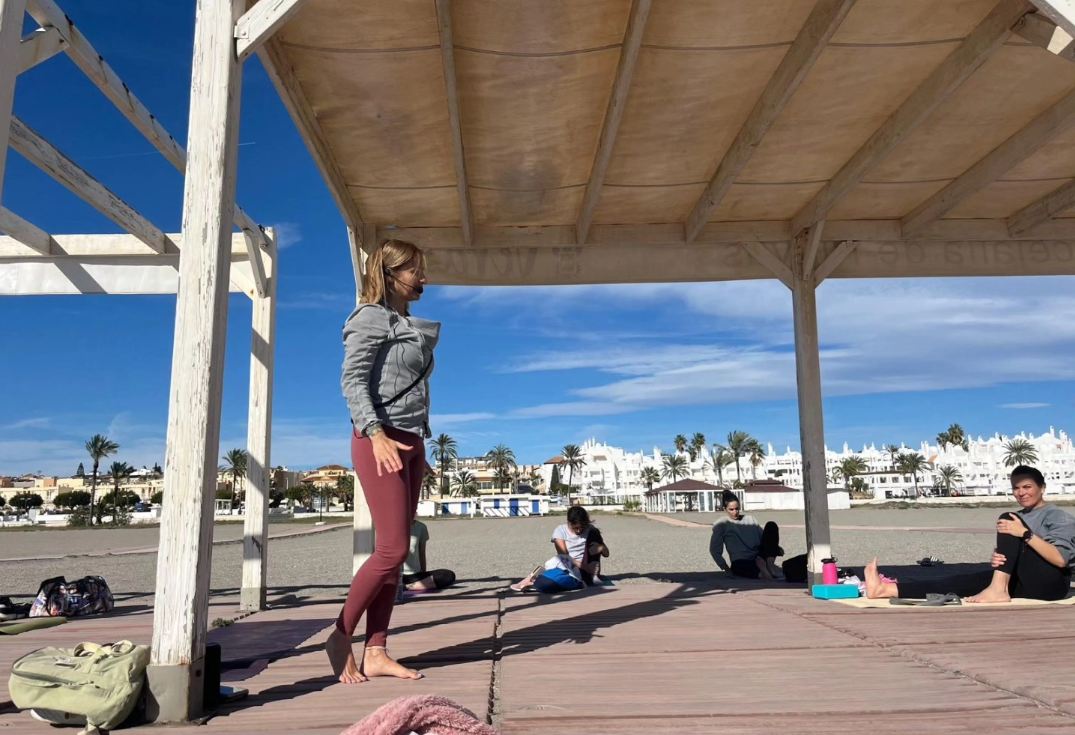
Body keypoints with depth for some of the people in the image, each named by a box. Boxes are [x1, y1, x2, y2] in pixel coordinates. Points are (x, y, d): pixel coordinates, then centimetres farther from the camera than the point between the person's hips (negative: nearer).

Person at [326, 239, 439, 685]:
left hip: (412, 442, 8)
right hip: (380, 440, -8)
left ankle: (375, 653, 9)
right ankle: (340, 637, 4)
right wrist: (376, 434, -24)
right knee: (393, 548, -11)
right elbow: (352, 380, -13)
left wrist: (419, 440, 14)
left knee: (395, 552, 5)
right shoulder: (371, 318, -3)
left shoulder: (410, 326, 20)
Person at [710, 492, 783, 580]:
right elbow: (715, 550, 3)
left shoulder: (750, 519, 22)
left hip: (760, 558, 5)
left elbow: (763, 536, 19)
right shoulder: (722, 525, 8)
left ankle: (769, 564, -23)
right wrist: (725, 568, -10)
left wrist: (776, 547, -1)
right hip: (740, 563, -5)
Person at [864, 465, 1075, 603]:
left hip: (1051, 583, -6)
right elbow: (1010, 552, 10)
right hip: (1025, 582, 6)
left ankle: (998, 590, -31)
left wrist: (1025, 533, -25)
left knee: (1006, 518, -18)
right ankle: (888, 589, -32)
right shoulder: (1016, 519, 23)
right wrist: (997, 558, -14)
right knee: (968, 581, -18)